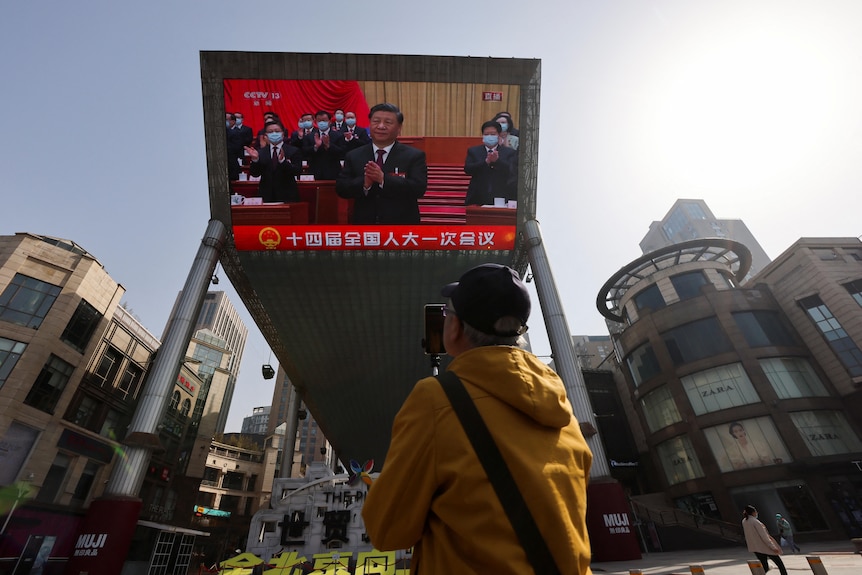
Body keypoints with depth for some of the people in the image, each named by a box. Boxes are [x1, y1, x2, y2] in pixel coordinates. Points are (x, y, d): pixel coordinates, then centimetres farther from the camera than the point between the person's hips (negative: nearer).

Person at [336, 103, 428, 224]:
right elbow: (340, 188, 1)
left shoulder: (415, 156, -2)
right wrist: (364, 183, -19)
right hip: (364, 221, 2)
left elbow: (419, 188, -14)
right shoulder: (353, 156, 6)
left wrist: (383, 179, -24)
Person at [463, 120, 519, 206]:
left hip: (501, 199, 0)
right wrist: (486, 161, -16)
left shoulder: (510, 152, 9)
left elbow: (512, 172, -6)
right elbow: (467, 170, -3)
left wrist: (497, 160, -22)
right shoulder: (473, 151, 12)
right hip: (478, 199, 1)